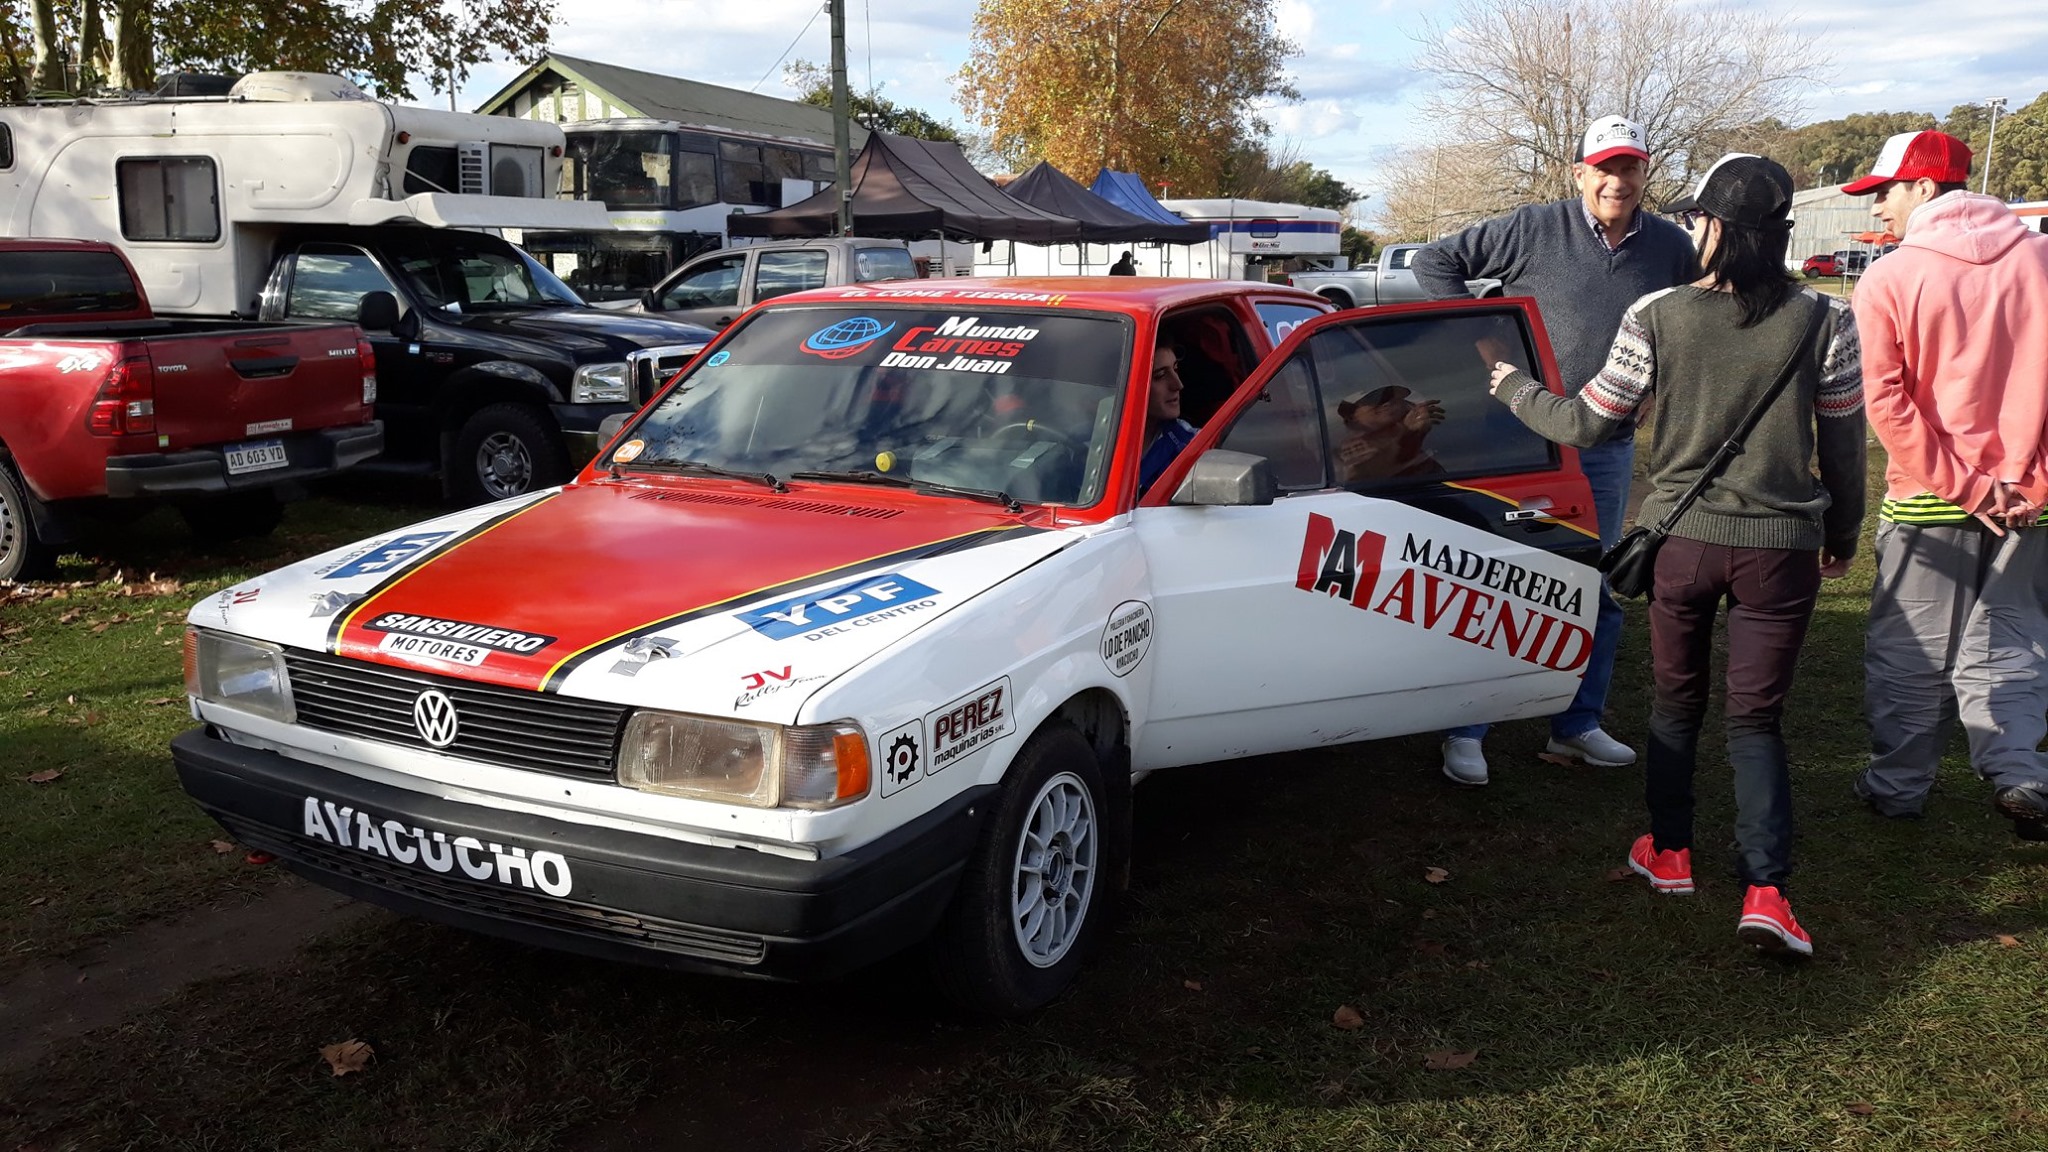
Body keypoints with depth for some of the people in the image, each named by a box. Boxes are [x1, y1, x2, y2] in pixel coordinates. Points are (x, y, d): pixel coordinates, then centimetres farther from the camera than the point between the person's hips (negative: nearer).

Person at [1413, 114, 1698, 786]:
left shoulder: (1672, 248, 4)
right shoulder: (1535, 229, -7)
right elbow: (1435, 261, -3)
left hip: (1609, 449, 4)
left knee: (1597, 592, 13)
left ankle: (1577, 726, 27)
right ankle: (1465, 731, 9)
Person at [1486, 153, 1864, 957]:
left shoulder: (1657, 318, -9)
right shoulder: (1824, 323, -6)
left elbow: (1587, 425, -3)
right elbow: (1843, 444, 2)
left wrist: (1515, 390, 15)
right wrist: (1841, 535, 18)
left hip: (1681, 538, 0)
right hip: (1781, 548, 0)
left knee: (1675, 701, 19)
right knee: (1756, 718, 10)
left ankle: (1669, 852, 30)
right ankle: (1765, 890, 1)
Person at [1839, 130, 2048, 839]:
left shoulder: (1889, 280, -7)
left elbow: (1886, 402, -14)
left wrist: (1962, 486, -10)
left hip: (1928, 504, -2)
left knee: (1909, 654, 11)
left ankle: (1897, 787, 21)